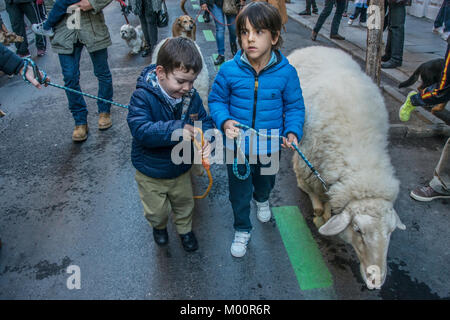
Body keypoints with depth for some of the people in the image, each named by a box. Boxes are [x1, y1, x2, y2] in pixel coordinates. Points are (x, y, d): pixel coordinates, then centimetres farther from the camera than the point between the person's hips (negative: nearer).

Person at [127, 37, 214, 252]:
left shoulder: (191, 96, -13)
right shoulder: (143, 97, -27)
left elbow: (205, 121, -6)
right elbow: (140, 130, -37)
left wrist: (206, 140, -29)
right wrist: (175, 130, -47)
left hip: (181, 169, 4)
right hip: (151, 173, -3)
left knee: (184, 204, 26)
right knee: (156, 210, 20)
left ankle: (185, 230, 58)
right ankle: (159, 226, 57)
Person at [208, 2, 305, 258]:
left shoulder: (286, 72, -16)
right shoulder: (229, 70, -17)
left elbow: (295, 106, -4)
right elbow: (216, 100, -3)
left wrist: (293, 132, -20)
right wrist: (225, 121, -22)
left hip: (270, 146, 1)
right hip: (238, 145, -1)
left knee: (265, 181, 30)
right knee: (239, 191, 15)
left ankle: (262, 200, 68)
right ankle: (242, 230, 42)